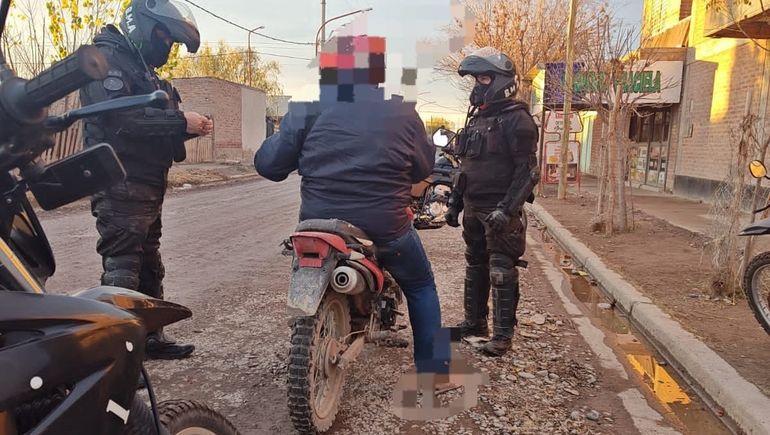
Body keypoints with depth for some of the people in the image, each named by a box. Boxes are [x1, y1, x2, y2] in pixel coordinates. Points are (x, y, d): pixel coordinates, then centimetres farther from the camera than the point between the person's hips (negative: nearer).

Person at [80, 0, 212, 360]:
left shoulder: (143, 69, 23)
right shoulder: (108, 59, -9)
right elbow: (117, 118, -25)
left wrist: (187, 127, 4)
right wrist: (179, 120, -21)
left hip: (148, 188, 10)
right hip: (121, 186, -10)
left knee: (149, 268, 15)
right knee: (122, 272, -11)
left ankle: (150, 336, 27)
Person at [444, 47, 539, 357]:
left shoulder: (516, 119, -10)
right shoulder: (476, 119, 16)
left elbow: (527, 171, -16)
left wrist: (507, 208, -23)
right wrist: (455, 202, 17)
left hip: (499, 210, -8)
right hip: (473, 208, 9)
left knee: (501, 272, -5)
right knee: (475, 267, 16)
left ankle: (503, 335, 4)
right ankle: (475, 322, 29)